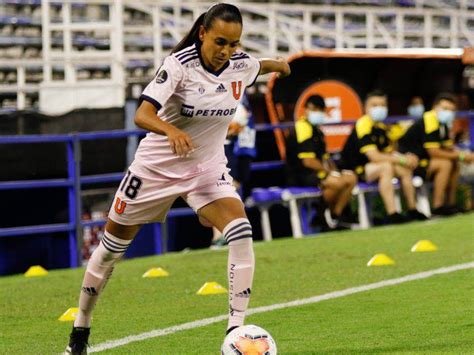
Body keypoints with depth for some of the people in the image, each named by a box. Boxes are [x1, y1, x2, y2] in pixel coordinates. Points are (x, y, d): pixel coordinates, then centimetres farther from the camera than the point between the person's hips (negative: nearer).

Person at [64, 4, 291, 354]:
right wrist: (171, 130, -55)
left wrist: (277, 65, 38)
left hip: (209, 167, 3)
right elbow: (142, 115, -36)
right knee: (113, 245, 11)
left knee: (241, 234, -22)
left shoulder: (241, 64, -10)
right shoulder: (179, 64, -25)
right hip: (157, 165, -3)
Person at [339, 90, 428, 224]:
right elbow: (373, 156, -27)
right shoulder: (363, 126, -19)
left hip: (369, 167, 10)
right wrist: (402, 160, -23)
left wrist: (406, 158, -9)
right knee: (386, 167, -32)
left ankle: (412, 211, 10)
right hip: (353, 171, -10)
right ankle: (392, 214, -38)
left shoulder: (381, 127, 11)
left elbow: (389, 152, 13)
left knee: (405, 169, 5)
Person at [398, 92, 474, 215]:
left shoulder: (443, 123, 11)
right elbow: (433, 152, -24)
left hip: (422, 158, 10)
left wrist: (463, 155, -9)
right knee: (445, 164, -24)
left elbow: (448, 148, 12)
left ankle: (451, 203, 7)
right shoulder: (430, 122, -21)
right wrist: (460, 156, -18)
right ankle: (437, 206, -24)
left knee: (455, 164, 7)